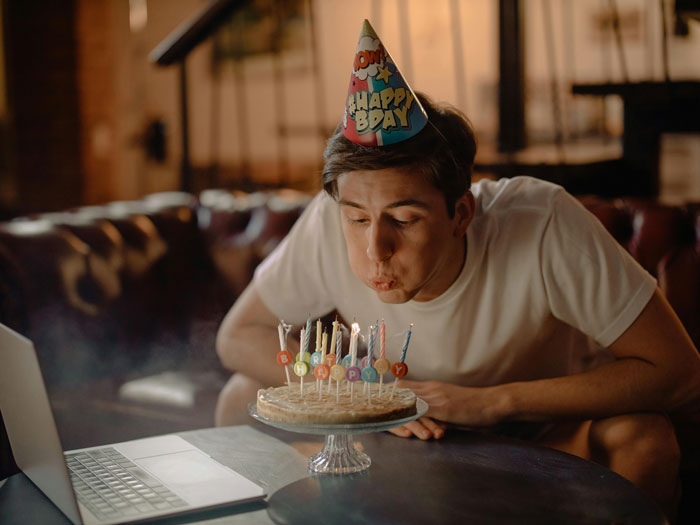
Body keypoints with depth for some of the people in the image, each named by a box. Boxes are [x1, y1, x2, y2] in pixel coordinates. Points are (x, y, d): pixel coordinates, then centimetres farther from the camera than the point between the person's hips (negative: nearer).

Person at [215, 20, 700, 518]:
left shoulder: (541, 225, -34)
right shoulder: (329, 223, -26)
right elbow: (239, 336, -12)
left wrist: (492, 401, -34)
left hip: (549, 428, -2)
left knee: (641, 438, -34)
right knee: (248, 398, -15)